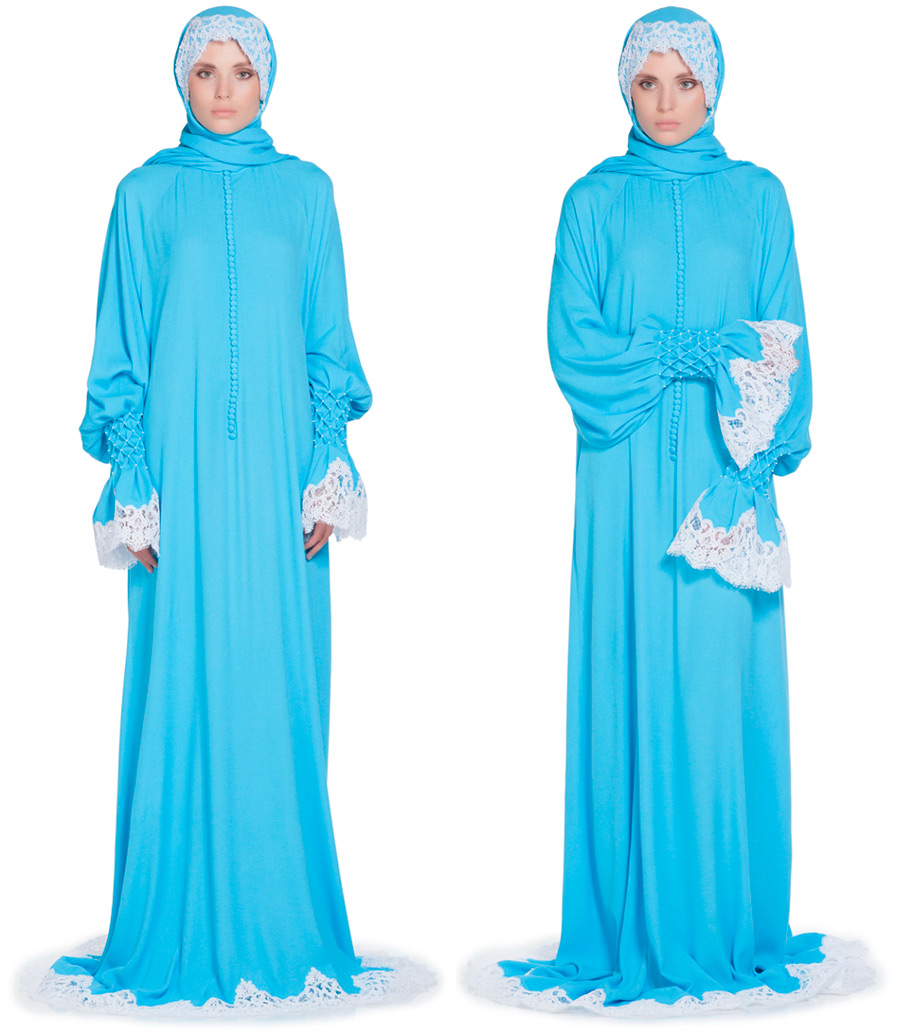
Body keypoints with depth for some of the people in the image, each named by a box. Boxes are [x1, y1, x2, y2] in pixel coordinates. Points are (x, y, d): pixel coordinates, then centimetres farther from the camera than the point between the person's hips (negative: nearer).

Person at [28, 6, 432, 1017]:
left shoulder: (304, 192, 10)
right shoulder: (147, 195, 6)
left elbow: (328, 342, 10)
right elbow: (121, 351, 5)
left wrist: (329, 473, 1)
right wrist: (132, 489, -3)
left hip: (276, 469, 1)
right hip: (182, 467, -1)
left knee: (280, 686, 2)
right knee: (182, 685, 0)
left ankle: (280, 925, 14)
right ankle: (183, 934, 10)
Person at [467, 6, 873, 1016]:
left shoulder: (757, 197, 11)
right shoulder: (595, 202, 8)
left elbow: (782, 346, 4)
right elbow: (574, 347, -2)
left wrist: (752, 468, -9)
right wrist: (702, 353, -10)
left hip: (729, 472, 1)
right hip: (630, 480, -1)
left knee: (731, 693, 1)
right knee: (638, 691, -2)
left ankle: (735, 928, 10)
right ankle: (640, 934, 5)